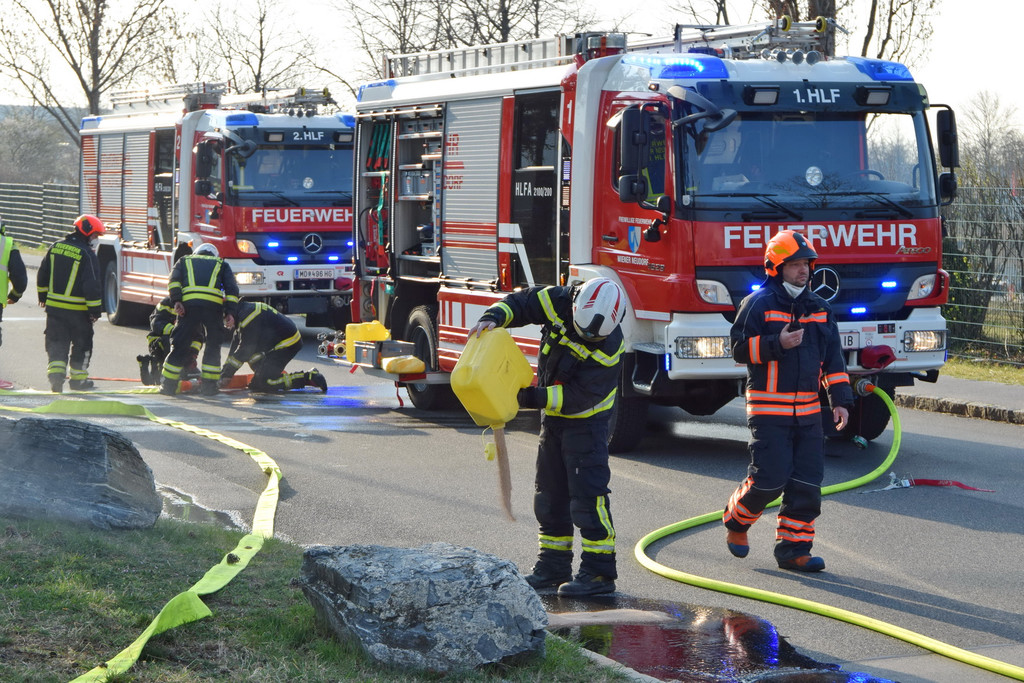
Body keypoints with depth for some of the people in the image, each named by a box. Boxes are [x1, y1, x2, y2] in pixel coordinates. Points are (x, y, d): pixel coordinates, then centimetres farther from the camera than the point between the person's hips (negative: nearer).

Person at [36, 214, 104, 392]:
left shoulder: (55, 247, 5)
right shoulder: (87, 254, -16)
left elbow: (42, 274, 13)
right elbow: (91, 285, -18)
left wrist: (43, 296, 25)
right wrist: (95, 309, -10)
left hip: (54, 305, 5)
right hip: (77, 310, -5)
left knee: (56, 343, 10)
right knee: (82, 344, 11)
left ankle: (56, 372, -7)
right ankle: (78, 379, 18)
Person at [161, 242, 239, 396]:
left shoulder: (184, 261, 30)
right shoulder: (221, 264, 29)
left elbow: (174, 279, 9)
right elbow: (232, 288, 13)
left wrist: (177, 301, -1)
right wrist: (230, 312, 5)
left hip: (189, 303, 0)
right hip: (214, 306, 0)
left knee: (180, 345, 7)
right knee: (213, 346, 14)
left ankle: (169, 385, 9)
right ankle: (209, 384, 11)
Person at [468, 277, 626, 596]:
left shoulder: (609, 349, -29)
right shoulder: (560, 303, -15)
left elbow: (578, 397, -29)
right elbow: (519, 302, -4)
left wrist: (530, 398, -32)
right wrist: (493, 319, -24)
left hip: (586, 421, -7)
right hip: (553, 417, 7)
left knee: (588, 493, -13)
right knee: (550, 494, 12)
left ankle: (599, 572, -9)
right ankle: (554, 566, 22)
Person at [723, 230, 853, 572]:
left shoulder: (819, 308, 12)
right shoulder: (757, 305, -5)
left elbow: (832, 357, 14)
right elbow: (740, 348, -8)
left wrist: (840, 400, 5)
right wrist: (777, 344, -22)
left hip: (808, 410, 6)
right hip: (768, 410, -6)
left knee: (807, 483, 0)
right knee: (770, 479, -9)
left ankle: (793, 548, 8)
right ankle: (736, 519, 19)